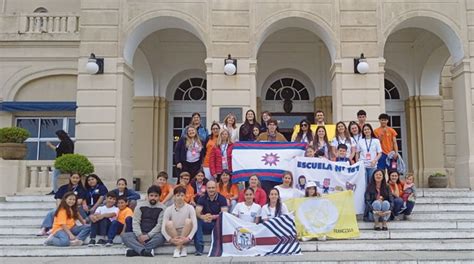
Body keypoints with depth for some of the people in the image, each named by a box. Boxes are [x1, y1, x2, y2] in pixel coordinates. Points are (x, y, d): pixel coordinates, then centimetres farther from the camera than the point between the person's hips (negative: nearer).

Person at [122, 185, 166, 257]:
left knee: (161, 237, -35)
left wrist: (148, 236, -17)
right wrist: (139, 235, -16)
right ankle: (144, 250, -42)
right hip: (140, 234, 2)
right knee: (124, 236, -24)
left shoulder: (161, 208, 1)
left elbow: (160, 224, -6)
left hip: (153, 235, -2)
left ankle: (135, 250, -35)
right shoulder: (140, 205, 6)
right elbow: (135, 222, 0)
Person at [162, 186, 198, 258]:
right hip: (174, 236, 0)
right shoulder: (169, 209, -6)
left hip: (185, 235, 0)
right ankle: (182, 248, -23)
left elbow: (195, 225, -15)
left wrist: (188, 238, -31)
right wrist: (170, 239, -30)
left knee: (188, 221, -27)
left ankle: (178, 248, -24)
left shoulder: (189, 208, -6)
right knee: (169, 223, -26)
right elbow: (163, 228, -13)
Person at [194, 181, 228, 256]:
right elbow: (197, 212, -10)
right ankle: (199, 249, -29)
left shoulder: (222, 199, -3)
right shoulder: (202, 199, 3)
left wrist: (213, 217, -35)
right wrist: (202, 217, -35)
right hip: (206, 224, 2)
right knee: (196, 221, -28)